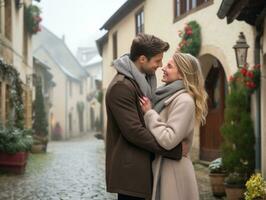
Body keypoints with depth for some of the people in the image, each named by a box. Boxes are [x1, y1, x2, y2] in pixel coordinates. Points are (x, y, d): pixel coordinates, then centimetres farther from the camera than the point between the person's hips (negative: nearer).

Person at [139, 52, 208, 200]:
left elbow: (168, 140, -25)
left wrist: (149, 113, -17)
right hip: (160, 166, 9)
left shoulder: (184, 100, -16)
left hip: (172, 170, -9)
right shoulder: (168, 95, 11)